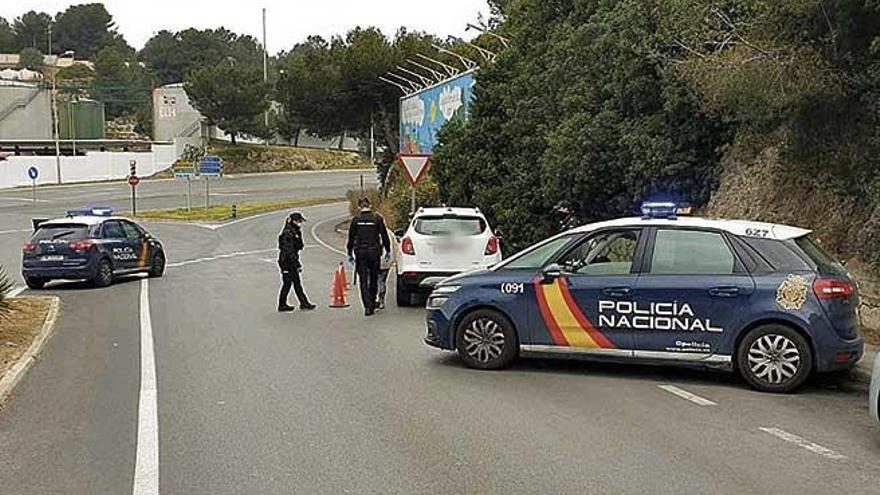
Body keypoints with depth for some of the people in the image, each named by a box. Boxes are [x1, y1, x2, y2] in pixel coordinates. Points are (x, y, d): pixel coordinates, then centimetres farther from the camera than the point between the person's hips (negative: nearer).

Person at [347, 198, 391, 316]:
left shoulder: (356, 220, -2)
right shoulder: (377, 219, -3)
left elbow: (351, 238, 1)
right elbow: (384, 236, 1)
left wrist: (350, 254, 10)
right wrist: (388, 251, 11)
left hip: (360, 253, -1)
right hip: (374, 252, 1)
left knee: (363, 280, 1)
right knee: (374, 278, 15)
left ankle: (367, 307, -8)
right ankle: (372, 303, 20)